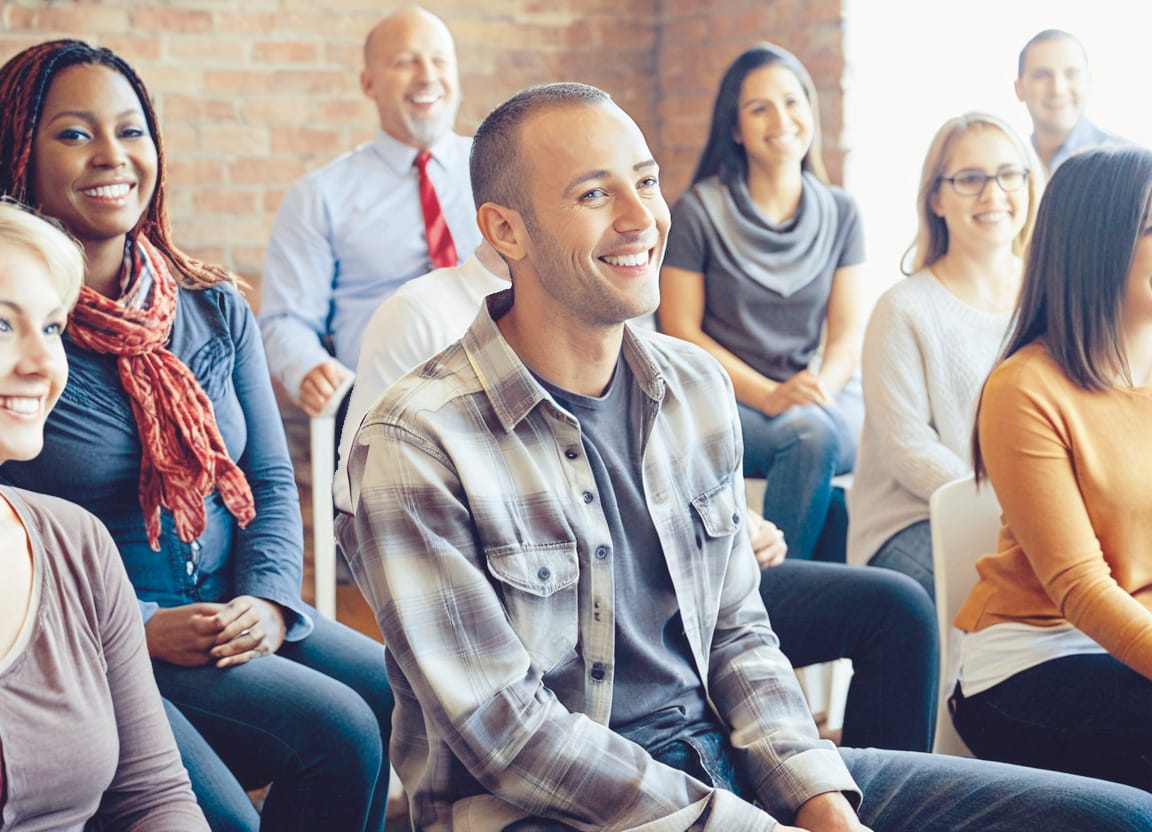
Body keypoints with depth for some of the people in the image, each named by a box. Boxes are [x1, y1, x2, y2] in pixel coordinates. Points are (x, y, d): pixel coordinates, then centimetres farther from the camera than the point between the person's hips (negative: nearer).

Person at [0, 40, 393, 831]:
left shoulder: (216, 310, 10)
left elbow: (272, 481, 11)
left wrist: (268, 599, -8)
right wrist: (142, 628, -18)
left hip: (237, 619, 6)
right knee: (340, 732, -24)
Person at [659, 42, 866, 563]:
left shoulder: (840, 214, 11)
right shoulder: (698, 212, 0)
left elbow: (848, 333, 7)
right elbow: (681, 332, -3)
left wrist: (821, 387, -16)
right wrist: (769, 397, -15)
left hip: (825, 401, 4)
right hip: (725, 404, -4)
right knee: (811, 435, -34)